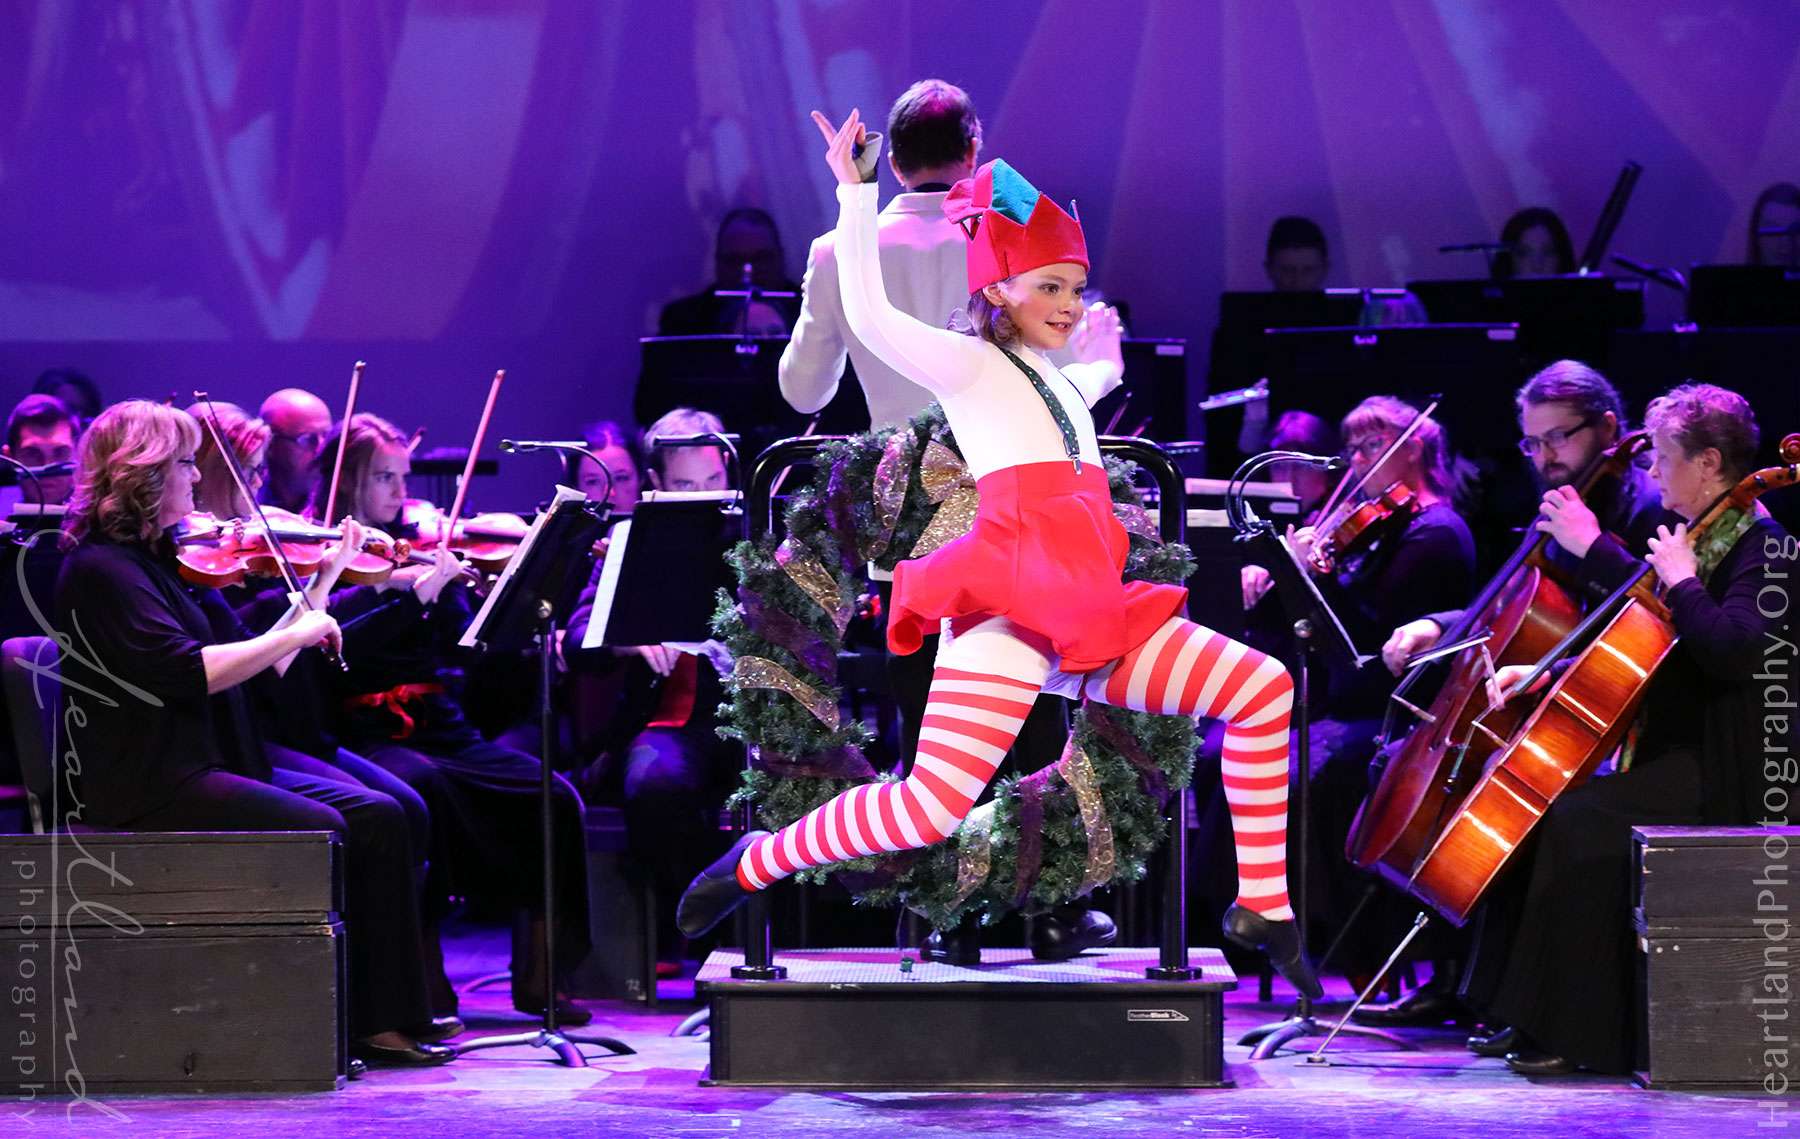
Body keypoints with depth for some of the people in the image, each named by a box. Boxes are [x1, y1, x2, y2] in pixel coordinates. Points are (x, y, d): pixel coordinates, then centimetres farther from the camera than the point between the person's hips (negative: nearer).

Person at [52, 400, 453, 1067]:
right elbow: (185, 671, -25)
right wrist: (299, 632, -19)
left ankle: (382, 1019, -9)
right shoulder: (101, 568, -12)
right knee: (316, 828, -24)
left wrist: (323, 582, 15)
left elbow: (261, 668, 19)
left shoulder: (166, 563, 17)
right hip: (149, 787, -9)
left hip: (215, 767, 9)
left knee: (376, 818, -6)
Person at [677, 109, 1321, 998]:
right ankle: (756, 865, 3)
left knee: (1263, 688, -4)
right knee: (930, 809, -19)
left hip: (1088, 617, 8)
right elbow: (870, 317, -14)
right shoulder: (971, 365, 4)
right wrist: (854, 196, -11)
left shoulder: (1058, 383, 27)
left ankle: (1263, 905, 0)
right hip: (1010, 608, -8)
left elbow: (1105, 372, 55)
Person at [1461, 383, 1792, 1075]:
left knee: (1580, 823, -27)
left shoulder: (1760, 547, -12)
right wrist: (1545, 672, 13)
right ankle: (1530, 1018, 5)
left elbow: (1735, 648, -31)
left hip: (1720, 771, -10)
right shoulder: (1696, 537, 16)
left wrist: (1680, 581, -19)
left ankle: (1579, 1036, -24)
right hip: (1668, 752, 10)